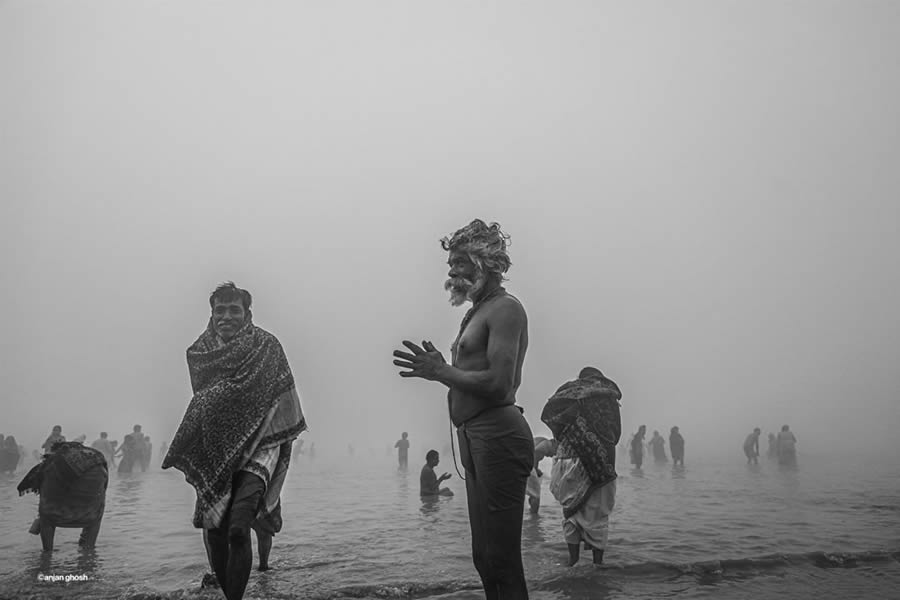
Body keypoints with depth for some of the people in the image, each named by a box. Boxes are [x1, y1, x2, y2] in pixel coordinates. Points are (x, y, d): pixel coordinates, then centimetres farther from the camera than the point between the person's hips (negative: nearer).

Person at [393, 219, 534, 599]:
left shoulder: (504, 308, -10)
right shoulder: (479, 311, 20)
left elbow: (498, 384, -20)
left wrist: (441, 372, -13)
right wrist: (437, 369, 10)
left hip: (498, 436, -10)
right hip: (476, 439, 10)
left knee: (502, 562, -5)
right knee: (484, 558, 16)